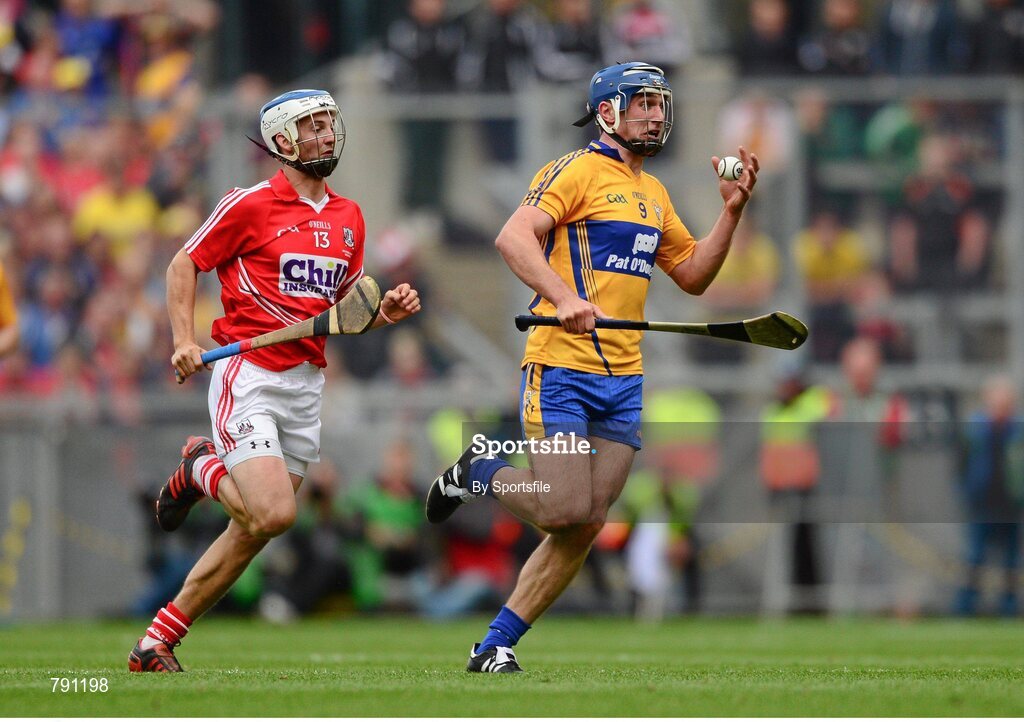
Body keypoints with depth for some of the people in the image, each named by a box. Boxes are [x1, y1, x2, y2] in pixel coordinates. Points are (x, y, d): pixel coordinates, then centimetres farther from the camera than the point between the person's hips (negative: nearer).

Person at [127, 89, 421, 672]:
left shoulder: (348, 218, 14)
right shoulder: (251, 205, -5)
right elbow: (185, 265, 1)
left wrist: (385, 311, 2)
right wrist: (185, 340, -11)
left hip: (307, 384, 7)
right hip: (249, 377, -7)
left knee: (252, 532, 4)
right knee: (273, 514, -21)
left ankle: (156, 645, 13)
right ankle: (203, 469, 11)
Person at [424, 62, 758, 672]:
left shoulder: (654, 193, 20)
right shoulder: (578, 170, -5)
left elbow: (693, 275, 25)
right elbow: (514, 237, -18)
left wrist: (732, 211, 11)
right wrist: (565, 298, -32)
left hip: (623, 382, 7)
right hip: (562, 369, -7)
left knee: (586, 526, 1)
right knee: (566, 511, -16)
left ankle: (496, 646, 9)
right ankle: (477, 472, 13)